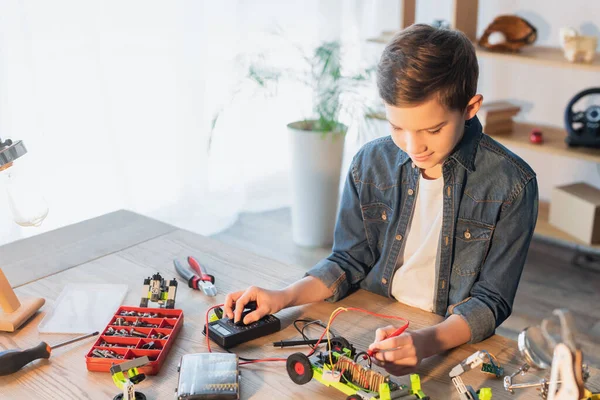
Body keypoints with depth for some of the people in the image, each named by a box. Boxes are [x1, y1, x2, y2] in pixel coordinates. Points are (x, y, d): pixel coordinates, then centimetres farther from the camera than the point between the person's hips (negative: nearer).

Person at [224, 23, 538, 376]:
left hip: (453, 343, -1)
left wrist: (429, 342, -30)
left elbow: (491, 301, -11)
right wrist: (284, 297, -11)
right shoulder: (371, 164, -2)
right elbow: (350, 261, 5)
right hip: (367, 331, 2)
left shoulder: (511, 184, -13)